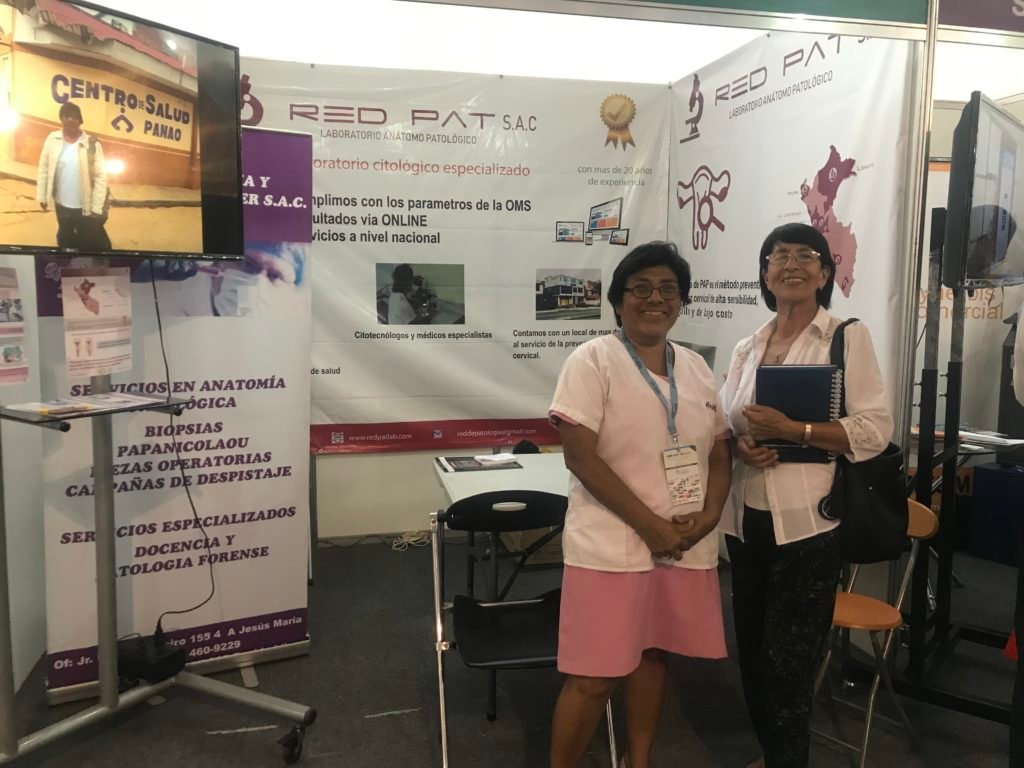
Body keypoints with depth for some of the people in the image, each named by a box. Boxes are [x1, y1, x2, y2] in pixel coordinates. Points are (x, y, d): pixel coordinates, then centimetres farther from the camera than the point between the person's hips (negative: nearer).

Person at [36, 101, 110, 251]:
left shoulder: (92, 144, -14)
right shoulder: (52, 140, -4)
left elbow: (101, 177, -13)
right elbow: (43, 169, 3)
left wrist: (97, 208, -14)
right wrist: (41, 197, 3)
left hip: (86, 208, -4)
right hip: (62, 205, 4)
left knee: (92, 245, 10)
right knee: (65, 241, 24)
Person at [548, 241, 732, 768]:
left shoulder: (696, 367, 10)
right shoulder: (592, 360, -9)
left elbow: (719, 453, 12)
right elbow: (581, 457, -16)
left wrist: (708, 515, -7)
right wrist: (651, 526, -18)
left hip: (687, 544, 6)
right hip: (613, 546, -5)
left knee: (653, 653, 18)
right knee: (594, 678, -1)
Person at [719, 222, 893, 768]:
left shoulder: (848, 336, -4)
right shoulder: (747, 348, 10)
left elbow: (875, 429, -11)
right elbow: (720, 422, 14)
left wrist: (791, 430, -21)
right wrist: (740, 444, -8)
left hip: (806, 522, -5)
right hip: (747, 519, 5)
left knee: (786, 661, 4)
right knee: (752, 653, 16)